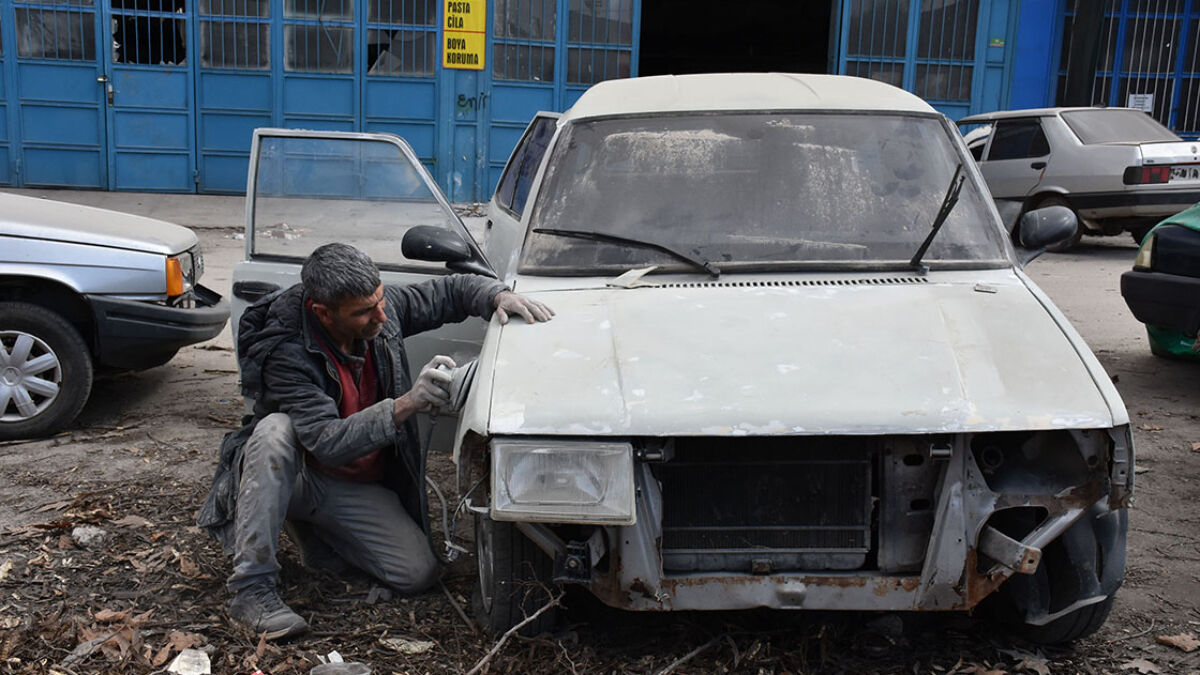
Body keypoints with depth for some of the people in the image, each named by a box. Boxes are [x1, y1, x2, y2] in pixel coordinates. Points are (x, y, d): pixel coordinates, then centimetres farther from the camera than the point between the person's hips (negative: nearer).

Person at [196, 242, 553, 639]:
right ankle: (251, 590, -32)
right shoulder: (285, 352, -28)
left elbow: (451, 291, 3)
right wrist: (406, 405, -47)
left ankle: (312, 532, 12)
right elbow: (329, 444, -37)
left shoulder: (383, 308, -12)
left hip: (358, 488, 5)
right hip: (292, 475, -5)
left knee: (418, 573, -13)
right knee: (276, 430, -38)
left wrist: (498, 296, -18)